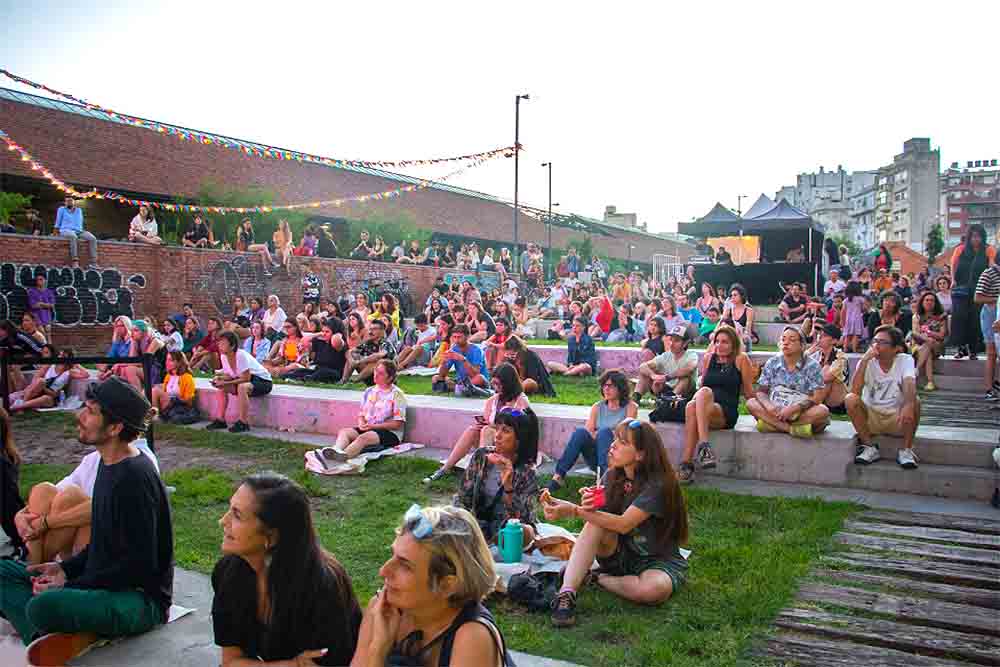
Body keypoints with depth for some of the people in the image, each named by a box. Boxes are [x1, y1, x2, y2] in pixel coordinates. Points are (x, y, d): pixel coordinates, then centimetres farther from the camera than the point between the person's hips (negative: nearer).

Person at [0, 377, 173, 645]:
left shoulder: (136, 478, -23)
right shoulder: (108, 463, 7)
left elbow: (140, 565, -21)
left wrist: (69, 585, -16)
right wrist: (66, 568, 4)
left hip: (142, 598, -10)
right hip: (106, 582, 10)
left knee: (43, 606, -33)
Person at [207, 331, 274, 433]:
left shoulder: (241, 355, -27)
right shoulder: (223, 356, -4)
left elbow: (246, 378, -27)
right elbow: (230, 375, 4)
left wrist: (226, 382, -27)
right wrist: (219, 378, -16)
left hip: (263, 381, -9)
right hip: (245, 381, 9)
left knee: (242, 387, -35)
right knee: (222, 387, -3)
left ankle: (243, 423, -26)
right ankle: (220, 420, 3)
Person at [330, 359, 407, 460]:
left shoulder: (397, 395, -5)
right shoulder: (369, 391, 15)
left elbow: (397, 424, -10)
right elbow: (361, 414, 19)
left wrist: (373, 426, -15)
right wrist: (361, 424, -6)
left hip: (390, 433, -6)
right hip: (366, 429, 6)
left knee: (364, 437, -35)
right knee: (344, 431, -20)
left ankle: (344, 455, -59)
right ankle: (337, 450, -51)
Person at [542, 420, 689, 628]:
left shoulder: (657, 484, -22)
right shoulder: (612, 476, -2)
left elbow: (623, 524, -30)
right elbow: (594, 516, -11)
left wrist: (575, 511, -38)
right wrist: (560, 505, -32)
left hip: (657, 560, -4)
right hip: (620, 554, 4)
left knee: (655, 589, -37)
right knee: (596, 522, -25)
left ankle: (599, 579, -11)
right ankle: (566, 594, -32)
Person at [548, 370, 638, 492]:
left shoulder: (630, 407, 4)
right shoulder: (597, 407, 12)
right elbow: (588, 433, 4)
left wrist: (597, 435, -8)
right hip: (595, 458, 3)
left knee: (605, 431, -29)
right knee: (581, 431, -26)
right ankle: (558, 477, -34)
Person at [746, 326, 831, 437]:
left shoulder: (812, 366, 0)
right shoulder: (772, 363, 8)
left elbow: (817, 397, -9)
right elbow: (761, 391, 4)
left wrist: (793, 409, -25)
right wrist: (768, 406, -20)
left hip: (801, 413, -2)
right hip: (774, 412, 2)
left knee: (822, 411, -31)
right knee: (751, 403, -23)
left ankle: (772, 423, -30)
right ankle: (793, 428, -32)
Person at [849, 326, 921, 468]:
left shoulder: (905, 360, -8)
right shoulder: (867, 362, -7)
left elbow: (909, 385, -29)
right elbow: (855, 390, -23)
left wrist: (908, 405, -51)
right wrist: (864, 360, -27)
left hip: (898, 418, -1)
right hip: (870, 417, 1)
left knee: (914, 401, -29)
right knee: (851, 399, -25)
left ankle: (905, 450, -11)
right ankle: (870, 447, -10)